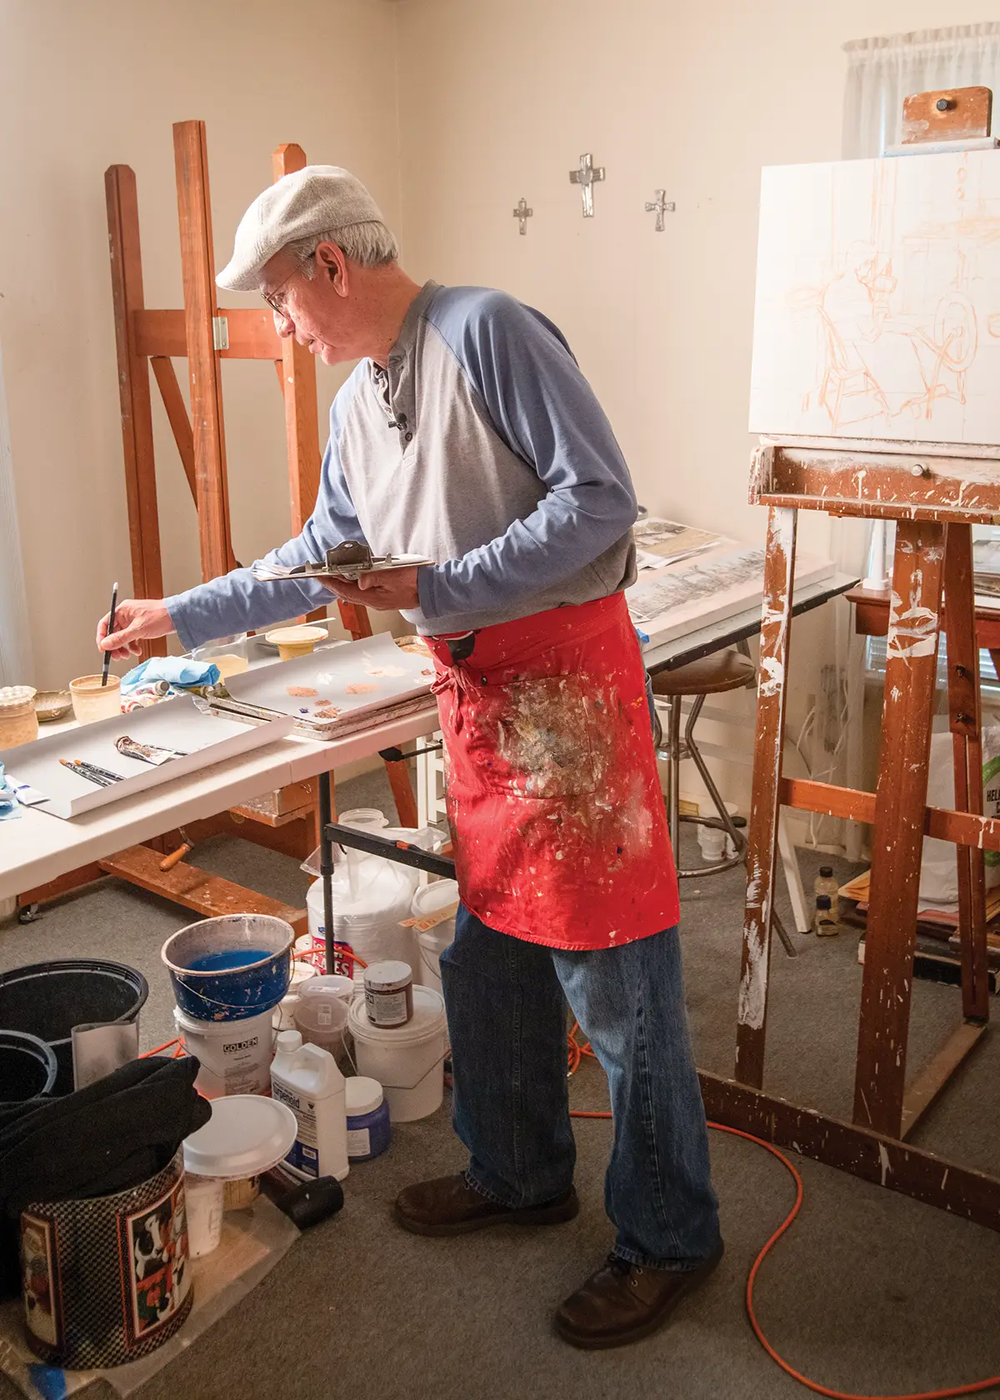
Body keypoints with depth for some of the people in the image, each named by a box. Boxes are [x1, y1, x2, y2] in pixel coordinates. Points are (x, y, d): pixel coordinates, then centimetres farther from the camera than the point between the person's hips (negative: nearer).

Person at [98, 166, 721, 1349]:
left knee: (611, 977, 0)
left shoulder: (484, 330, -10)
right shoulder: (357, 405, 16)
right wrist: (180, 615, 27)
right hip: (473, 693, 9)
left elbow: (600, 497, -16)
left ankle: (668, 1238, 18)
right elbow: (318, 559, 27)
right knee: (486, 960, 16)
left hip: (566, 676, -8)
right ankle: (520, 1175, 37)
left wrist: (438, 588, -17)